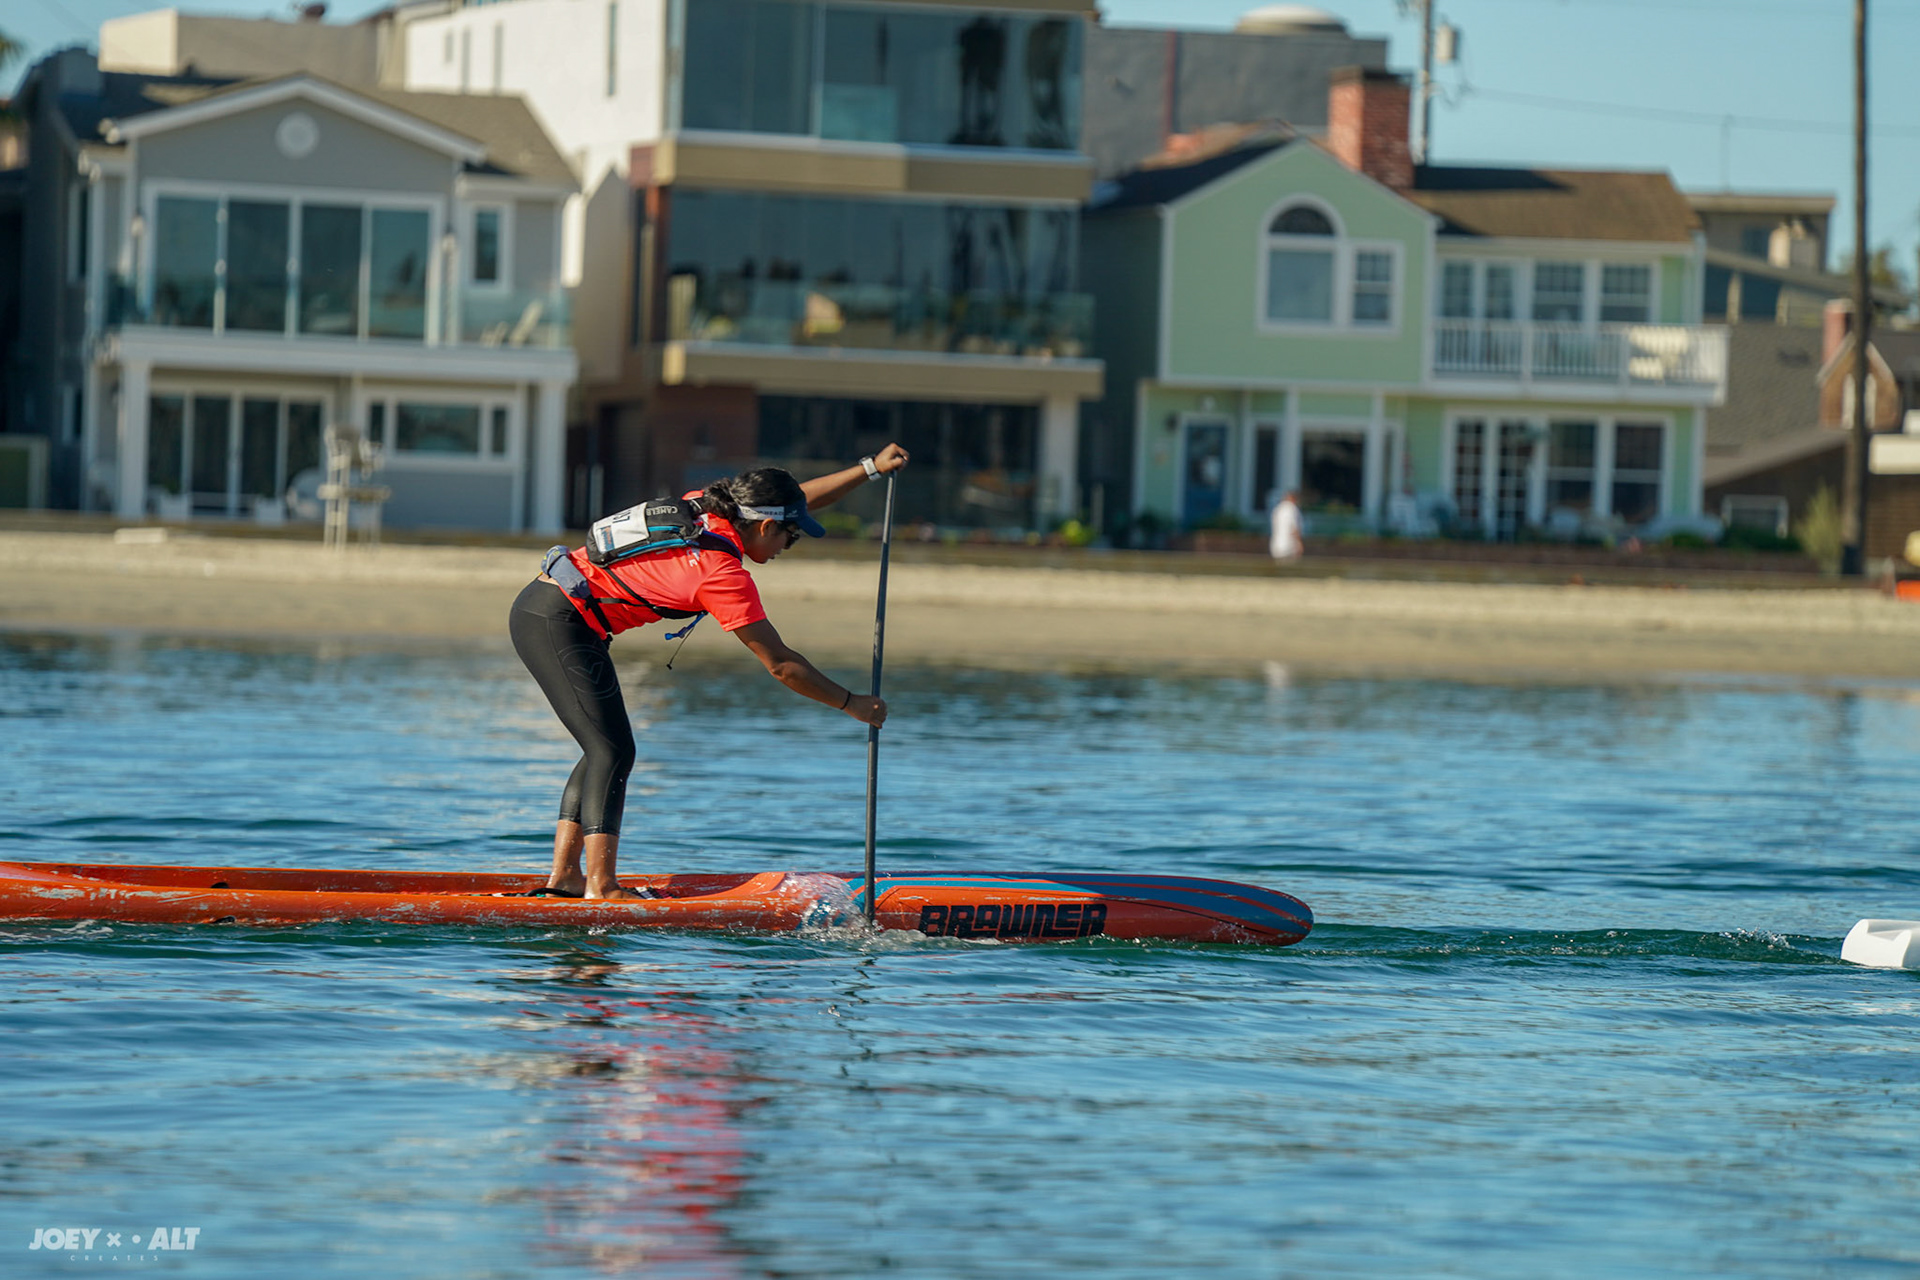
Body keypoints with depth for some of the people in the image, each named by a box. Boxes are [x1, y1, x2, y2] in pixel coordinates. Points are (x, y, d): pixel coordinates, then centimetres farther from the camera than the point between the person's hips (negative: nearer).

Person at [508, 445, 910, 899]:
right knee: (613, 751, -10)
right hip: (559, 623, -10)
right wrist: (852, 703, -2)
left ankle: (564, 876, 9)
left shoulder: (705, 508, 7)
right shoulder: (725, 575, -16)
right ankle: (600, 887, -16)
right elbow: (780, 665, -11)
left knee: (603, 748, 12)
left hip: (534, 610, 10)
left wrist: (870, 469, 25)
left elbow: (800, 499, 24)